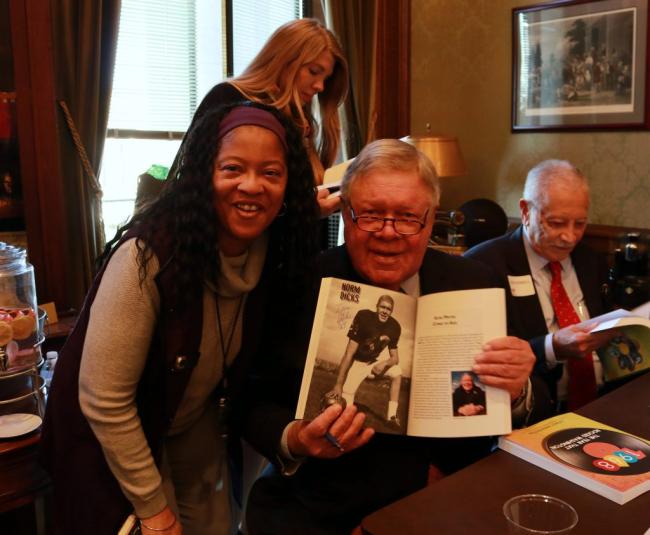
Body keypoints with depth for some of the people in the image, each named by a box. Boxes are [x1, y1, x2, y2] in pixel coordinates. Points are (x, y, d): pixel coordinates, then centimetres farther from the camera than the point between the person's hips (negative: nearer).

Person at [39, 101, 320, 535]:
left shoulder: (276, 252, -14)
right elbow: (105, 402, -26)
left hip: (197, 433, 5)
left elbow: (245, 368, 0)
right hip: (116, 443, -5)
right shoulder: (148, 257, -31)